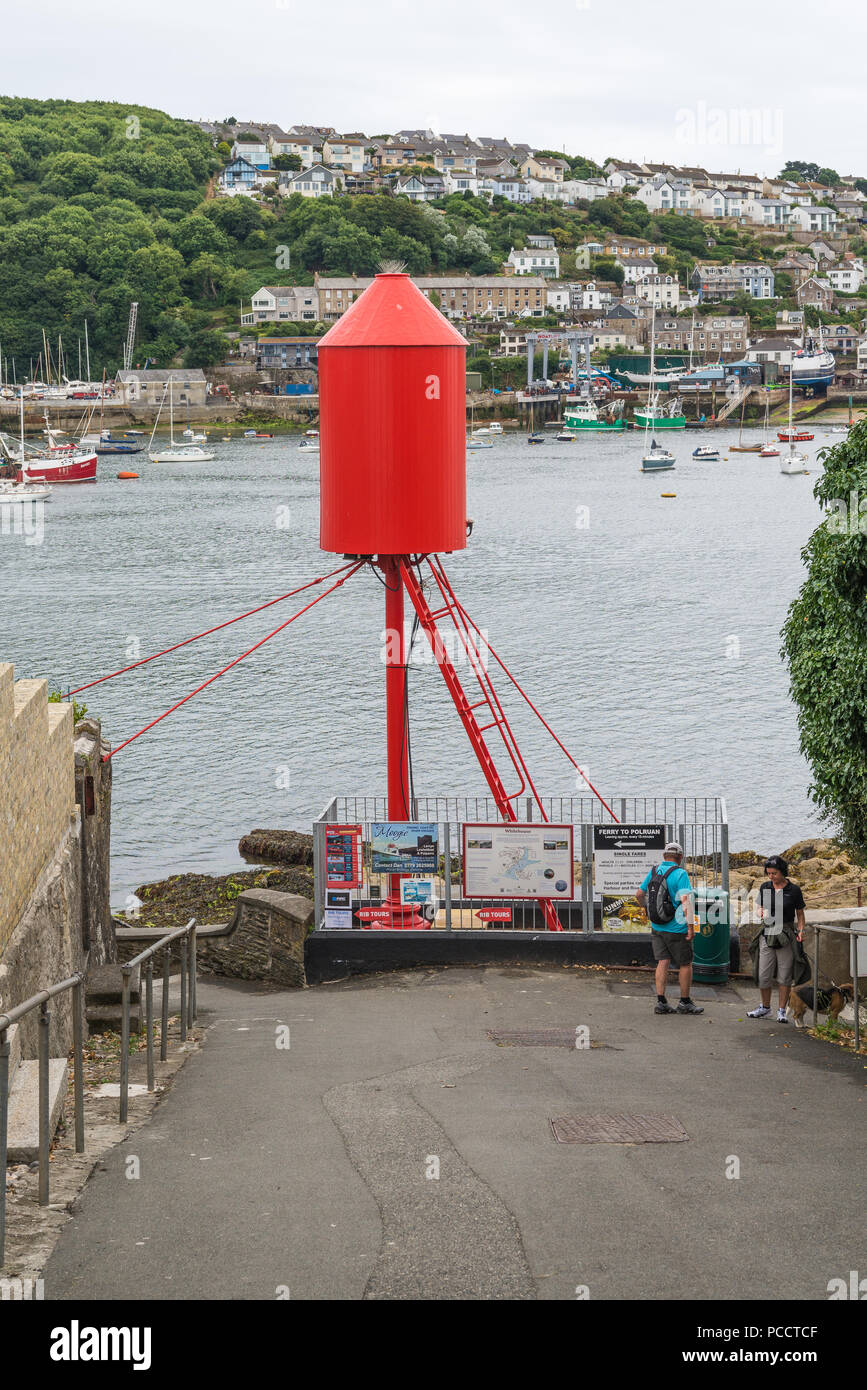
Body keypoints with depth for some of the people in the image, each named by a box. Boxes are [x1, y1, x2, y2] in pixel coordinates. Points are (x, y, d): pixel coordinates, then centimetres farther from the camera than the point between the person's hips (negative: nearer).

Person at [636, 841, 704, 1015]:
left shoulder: (654, 871, 5)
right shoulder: (680, 874, -14)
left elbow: (639, 894, 17)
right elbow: (686, 900, -23)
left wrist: (646, 908, 36)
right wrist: (691, 926, -21)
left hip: (657, 928, 5)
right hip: (676, 928, -5)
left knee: (663, 962, 4)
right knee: (685, 964, 8)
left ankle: (661, 1002, -3)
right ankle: (685, 1003, 15)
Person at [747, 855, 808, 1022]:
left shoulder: (794, 890, -3)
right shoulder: (765, 887, 5)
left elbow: (800, 914, 5)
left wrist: (800, 931, -10)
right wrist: (762, 913, -8)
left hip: (787, 934, -3)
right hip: (768, 933, 3)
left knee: (784, 976, 0)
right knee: (763, 975, 2)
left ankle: (781, 1011, 10)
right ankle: (765, 1007, 21)